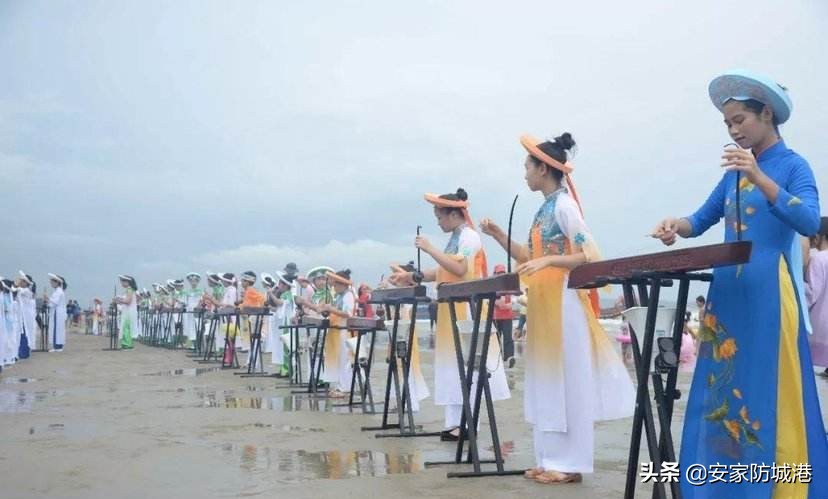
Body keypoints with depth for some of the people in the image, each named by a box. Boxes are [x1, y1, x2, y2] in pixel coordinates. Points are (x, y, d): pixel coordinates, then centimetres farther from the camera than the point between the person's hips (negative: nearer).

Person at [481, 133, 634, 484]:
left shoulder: (563, 205, -10)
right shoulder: (545, 208, 16)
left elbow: (589, 256, -16)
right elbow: (529, 259, 18)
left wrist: (548, 260, -27)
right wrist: (499, 237, 10)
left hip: (563, 302, -9)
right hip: (543, 304, 9)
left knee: (568, 380, -4)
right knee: (548, 382, 10)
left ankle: (569, 463, 2)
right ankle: (551, 459, 17)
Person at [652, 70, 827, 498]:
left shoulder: (792, 165, -2)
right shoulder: (734, 173, 16)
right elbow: (702, 219, 17)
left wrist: (759, 178, -25)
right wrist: (676, 226, -5)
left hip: (768, 292, -6)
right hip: (727, 291, 7)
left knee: (767, 392, -4)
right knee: (724, 389, 7)